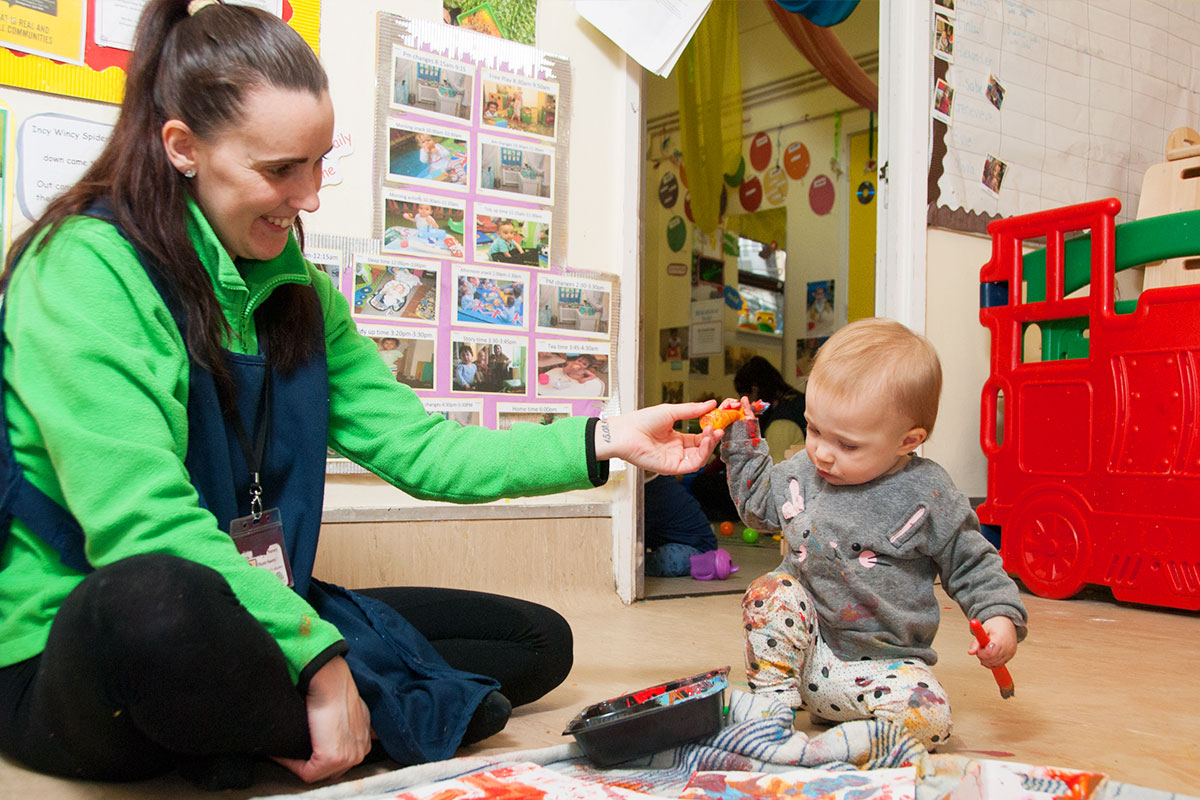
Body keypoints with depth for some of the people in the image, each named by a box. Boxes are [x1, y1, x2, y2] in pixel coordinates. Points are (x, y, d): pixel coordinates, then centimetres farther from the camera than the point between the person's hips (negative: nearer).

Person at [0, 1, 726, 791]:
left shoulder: (296, 290, 9)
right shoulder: (85, 268, -15)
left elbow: (418, 449, 4)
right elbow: (142, 524, -24)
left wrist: (601, 441, -5)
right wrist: (320, 661, -24)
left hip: (252, 622, 8)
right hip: (73, 658, -7)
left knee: (537, 640, 4)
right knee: (162, 600, -43)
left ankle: (261, 735, -10)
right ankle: (391, 714, -16)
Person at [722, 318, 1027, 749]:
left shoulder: (929, 496, -11)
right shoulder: (802, 471, 0)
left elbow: (972, 565, 1)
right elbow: (757, 501, 20)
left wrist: (1000, 617, -14)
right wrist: (742, 441, 9)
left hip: (886, 662, -2)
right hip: (807, 646, 3)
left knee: (929, 718, -27)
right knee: (771, 590, -25)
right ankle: (775, 701, -16)